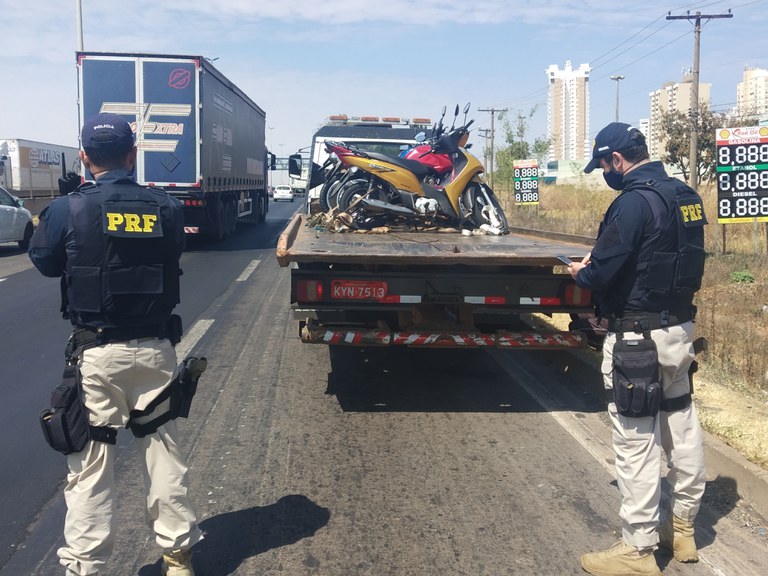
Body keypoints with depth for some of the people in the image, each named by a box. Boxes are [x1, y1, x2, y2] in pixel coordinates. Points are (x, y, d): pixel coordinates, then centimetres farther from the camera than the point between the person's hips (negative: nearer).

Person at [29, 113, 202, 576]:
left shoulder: (67, 210, -9)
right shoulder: (166, 208, -3)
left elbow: (45, 262, 8)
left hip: (96, 353, -2)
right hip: (155, 348, 3)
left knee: (91, 462, 7)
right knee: (163, 449, 16)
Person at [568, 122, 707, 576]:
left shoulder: (635, 199, -19)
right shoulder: (686, 195, 8)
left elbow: (604, 271, -23)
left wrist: (581, 273, -1)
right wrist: (599, 264, 14)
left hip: (639, 336, -9)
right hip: (681, 327, 9)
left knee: (636, 441, 0)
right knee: (682, 425, 18)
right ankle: (683, 527, 35)